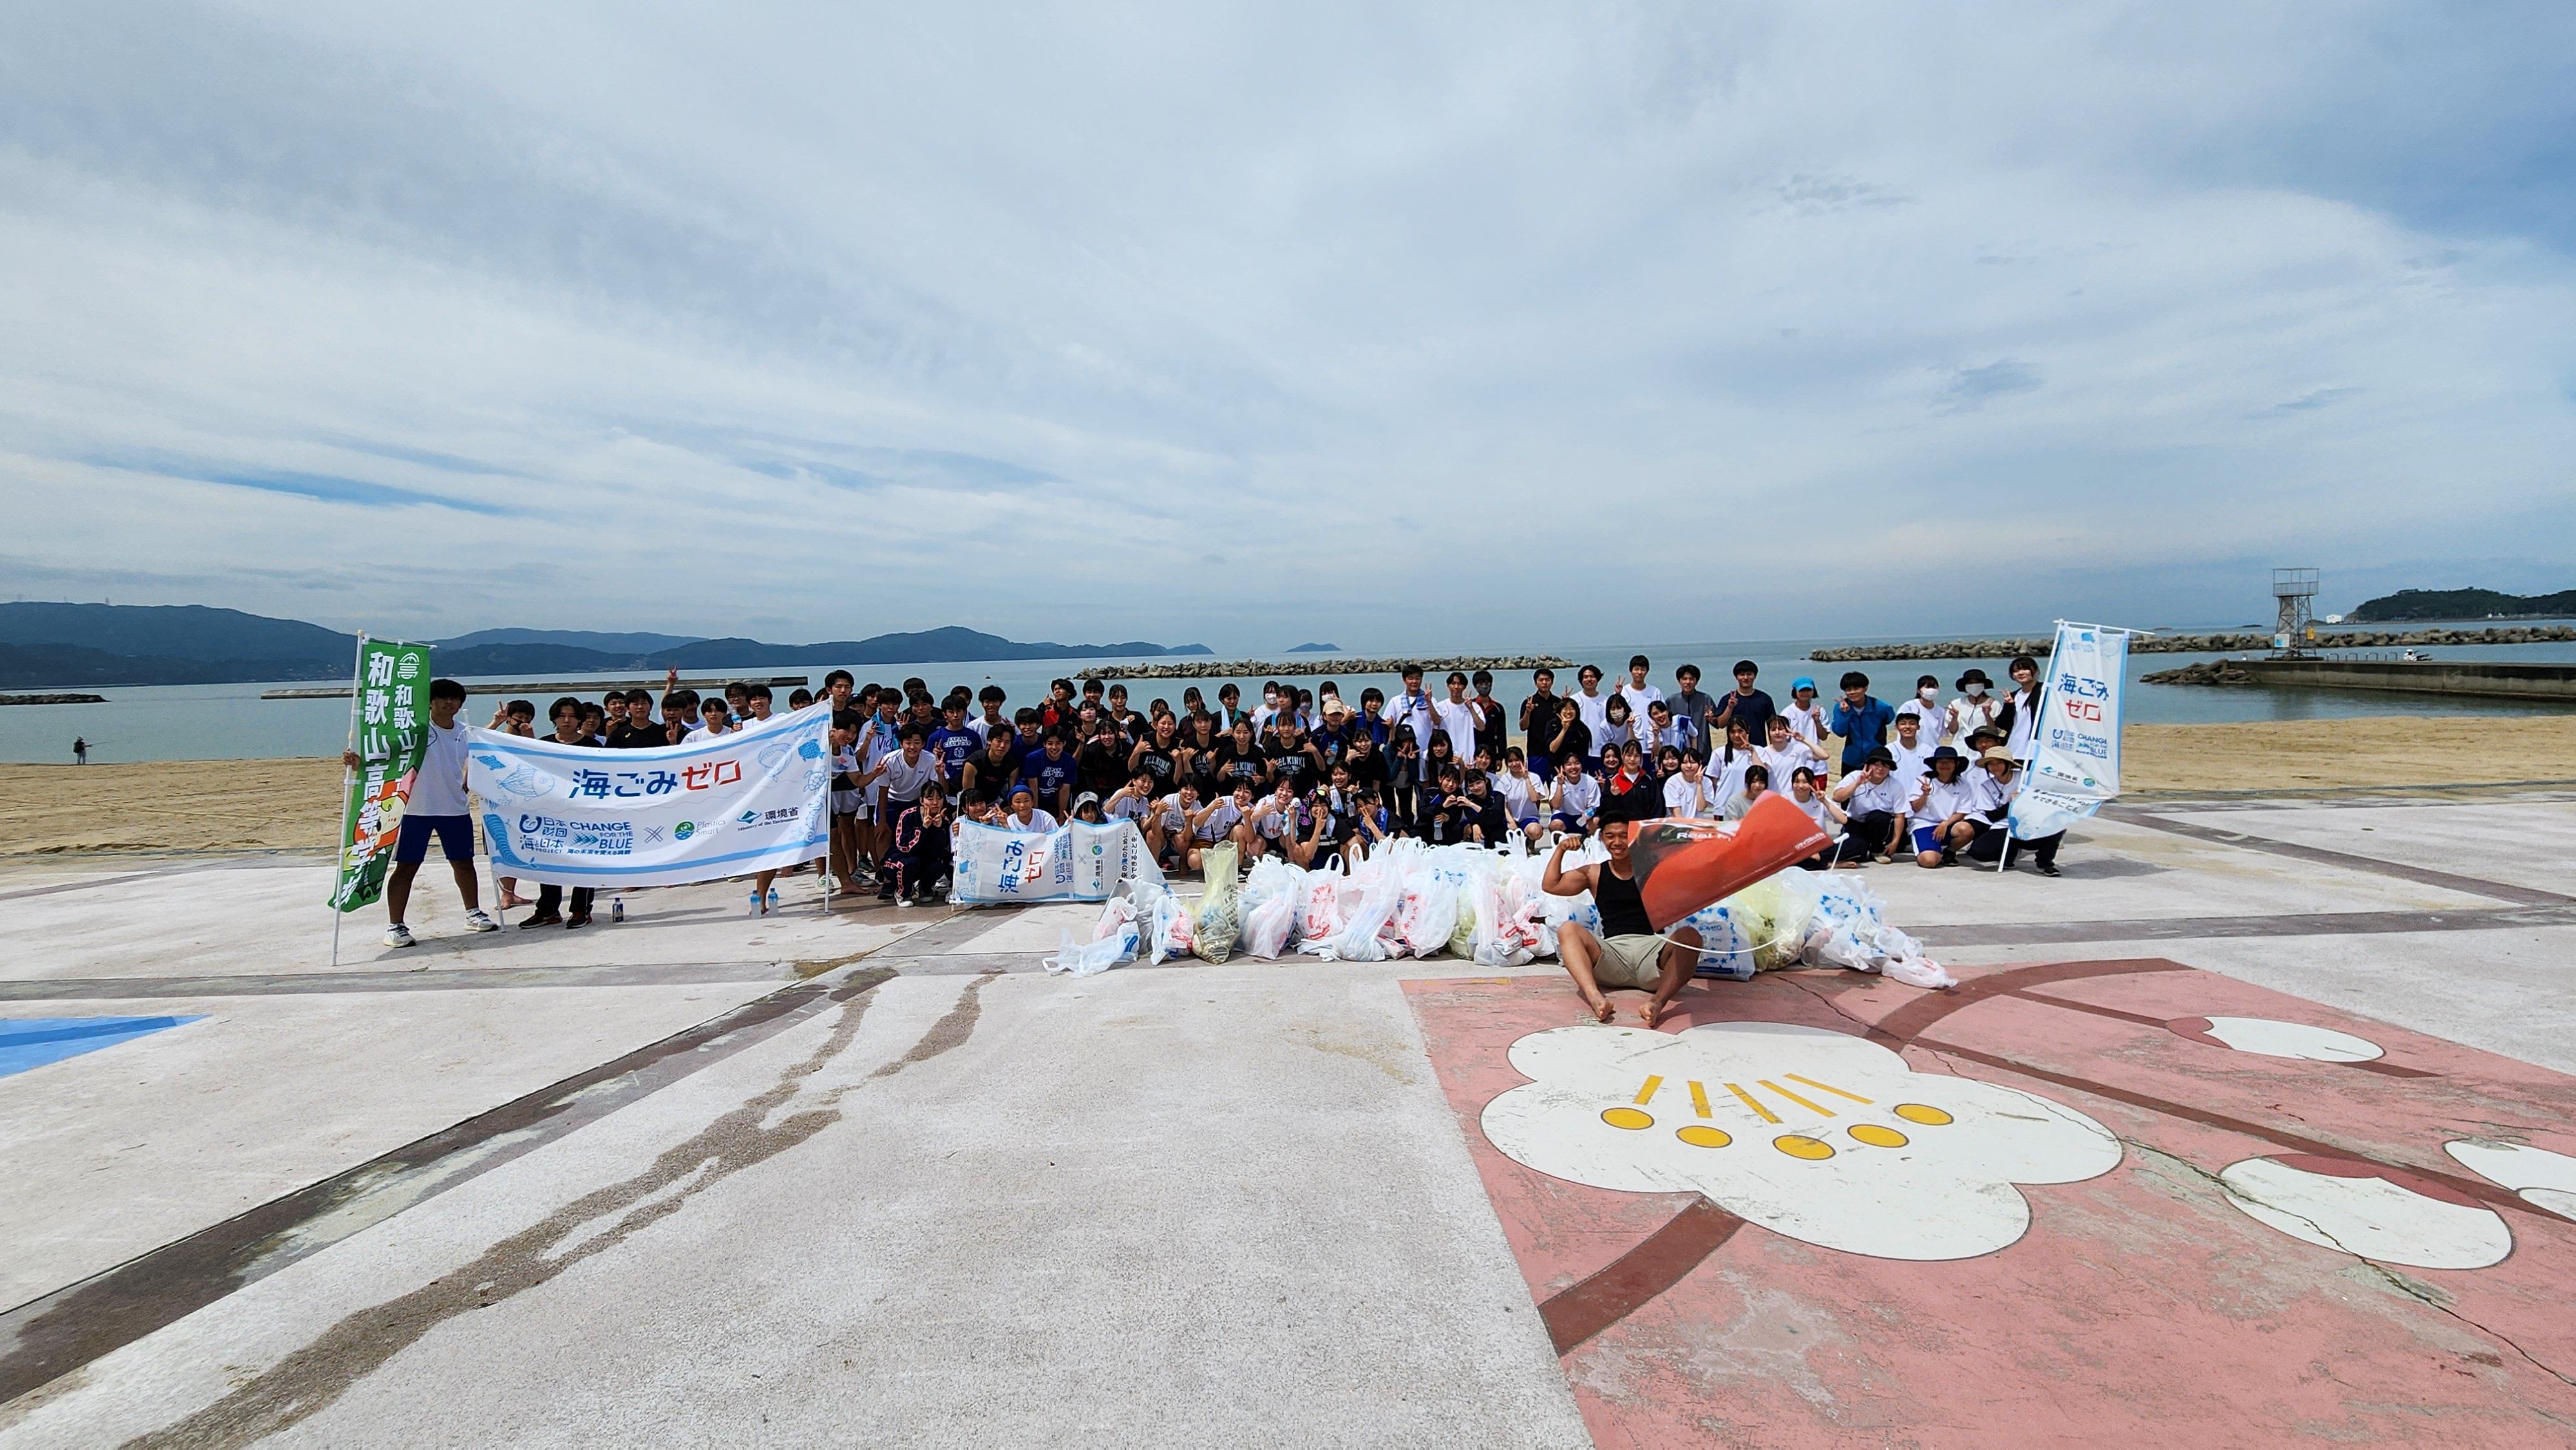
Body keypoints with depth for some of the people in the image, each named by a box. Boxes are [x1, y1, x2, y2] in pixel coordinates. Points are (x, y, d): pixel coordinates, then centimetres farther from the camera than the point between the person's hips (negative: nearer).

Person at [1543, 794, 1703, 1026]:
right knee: (1568, 930, -25)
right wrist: (1560, 849, 9)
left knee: (1689, 936, -30)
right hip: (1611, 951, 1)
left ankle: (1658, 1001, -51)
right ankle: (1594, 997, -51)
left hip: (1649, 947, -1)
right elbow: (1550, 886, 15)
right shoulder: (1594, 874, 20)